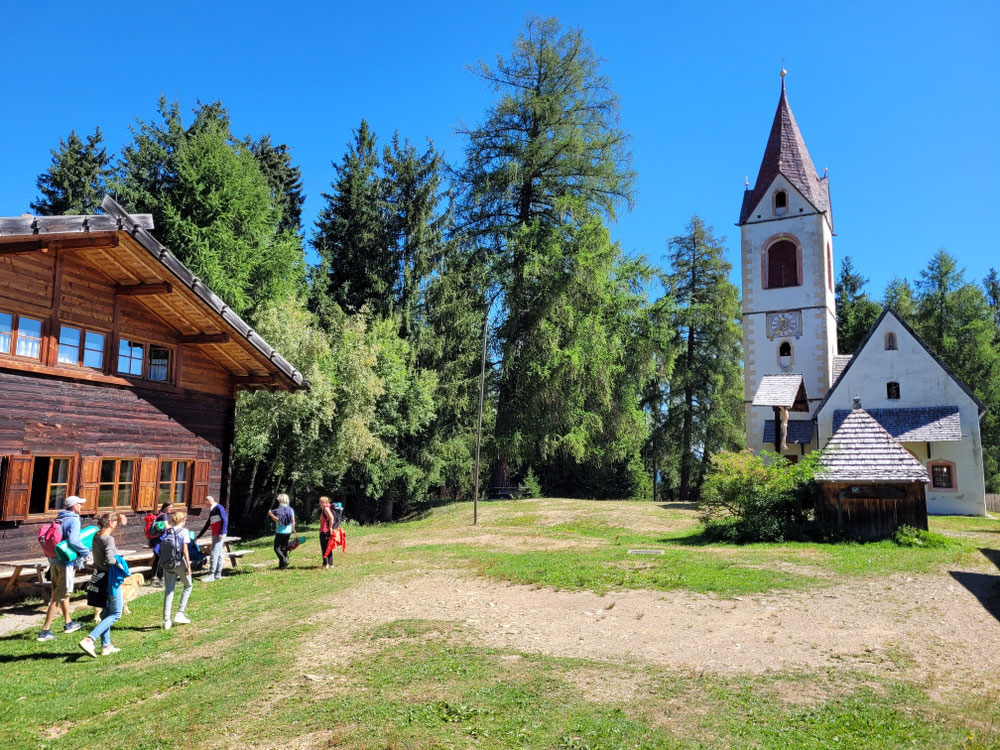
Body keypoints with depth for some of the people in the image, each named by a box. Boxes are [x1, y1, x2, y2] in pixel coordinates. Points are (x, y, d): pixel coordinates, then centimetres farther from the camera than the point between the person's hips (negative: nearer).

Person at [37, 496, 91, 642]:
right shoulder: (74, 520, -15)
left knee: (62, 592, 21)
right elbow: (73, 540, -27)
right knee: (58, 596, -2)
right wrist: (86, 551, -14)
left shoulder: (58, 519, 9)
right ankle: (45, 631, -1)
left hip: (54, 560, 9)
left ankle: (68, 623, 36)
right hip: (66, 561, -9)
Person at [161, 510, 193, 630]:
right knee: (188, 586, 16)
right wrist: (188, 565, -8)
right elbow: (184, 549, -11)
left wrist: (164, 564, 15)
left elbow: (162, 549, 6)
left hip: (167, 564, 4)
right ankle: (180, 613, 9)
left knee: (168, 590, 9)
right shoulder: (183, 531, -7)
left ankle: (166, 620, 8)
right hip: (179, 563, -4)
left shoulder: (167, 532, 7)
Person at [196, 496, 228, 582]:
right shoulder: (211, 511, 20)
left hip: (219, 535, -9)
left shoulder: (219, 508, -7)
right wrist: (199, 535, 28)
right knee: (218, 554, 11)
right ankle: (218, 575, 15)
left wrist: (222, 533, -21)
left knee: (214, 554, -11)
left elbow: (225, 520, -15)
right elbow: (207, 525, 27)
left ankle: (211, 575, -11)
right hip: (214, 535, 9)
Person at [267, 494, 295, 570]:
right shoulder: (290, 509, 6)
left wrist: (271, 514, -11)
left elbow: (277, 520, -21)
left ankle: (284, 560, -16)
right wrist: (293, 529, 20)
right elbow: (293, 521, 7)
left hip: (280, 532, -6)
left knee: (277, 548, 3)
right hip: (288, 532, 6)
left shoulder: (279, 509, -12)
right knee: (284, 548, 13)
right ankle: (281, 566, 14)